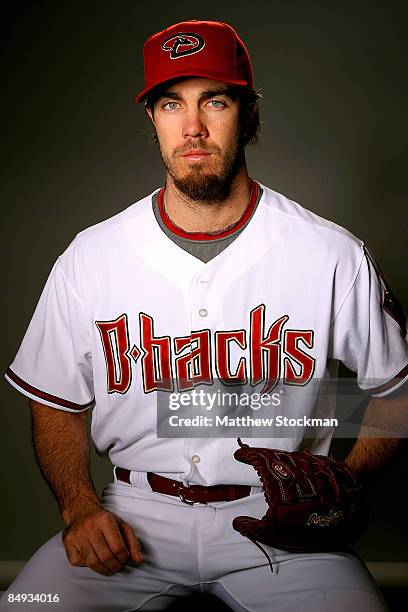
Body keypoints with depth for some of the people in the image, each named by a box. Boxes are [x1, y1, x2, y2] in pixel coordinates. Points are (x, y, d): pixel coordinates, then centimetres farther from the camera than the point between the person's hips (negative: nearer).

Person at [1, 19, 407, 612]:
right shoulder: (89, 258, -2)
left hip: (278, 517, 0)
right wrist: (80, 506, -7)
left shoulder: (336, 257, -6)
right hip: (135, 514, 1)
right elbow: (57, 404, 8)